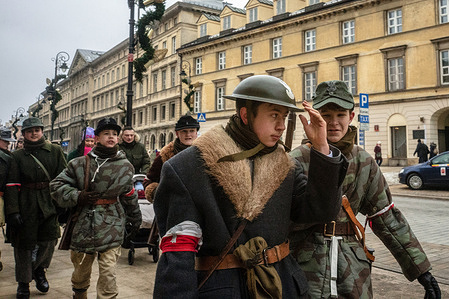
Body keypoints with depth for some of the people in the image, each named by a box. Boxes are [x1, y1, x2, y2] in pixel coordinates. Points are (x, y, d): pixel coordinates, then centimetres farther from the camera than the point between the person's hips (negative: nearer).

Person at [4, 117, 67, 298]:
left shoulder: (55, 151, 5)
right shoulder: (17, 156, 3)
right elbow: (12, 186, -3)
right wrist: (12, 211, -11)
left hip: (50, 205, 1)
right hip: (26, 206, -1)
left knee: (49, 240, 4)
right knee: (24, 244, 7)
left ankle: (39, 270, 33)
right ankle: (23, 283, 25)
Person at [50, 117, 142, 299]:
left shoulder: (125, 166, 6)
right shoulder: (80, 164, 3)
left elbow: (129, 196, 16)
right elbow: (57, 185, 5)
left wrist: (135, 220, 23)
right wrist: (77, 196, -11)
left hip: (111, 227, -1)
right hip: (84, 224, 2)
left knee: (108, 275, -7)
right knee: (81, 272, 19)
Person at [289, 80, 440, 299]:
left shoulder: (364, 162, 5)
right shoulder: (299, 159, -7)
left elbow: (387, 218, 8)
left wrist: (421, 268, 7)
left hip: (353, 267, 4)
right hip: (308, 263, -4)